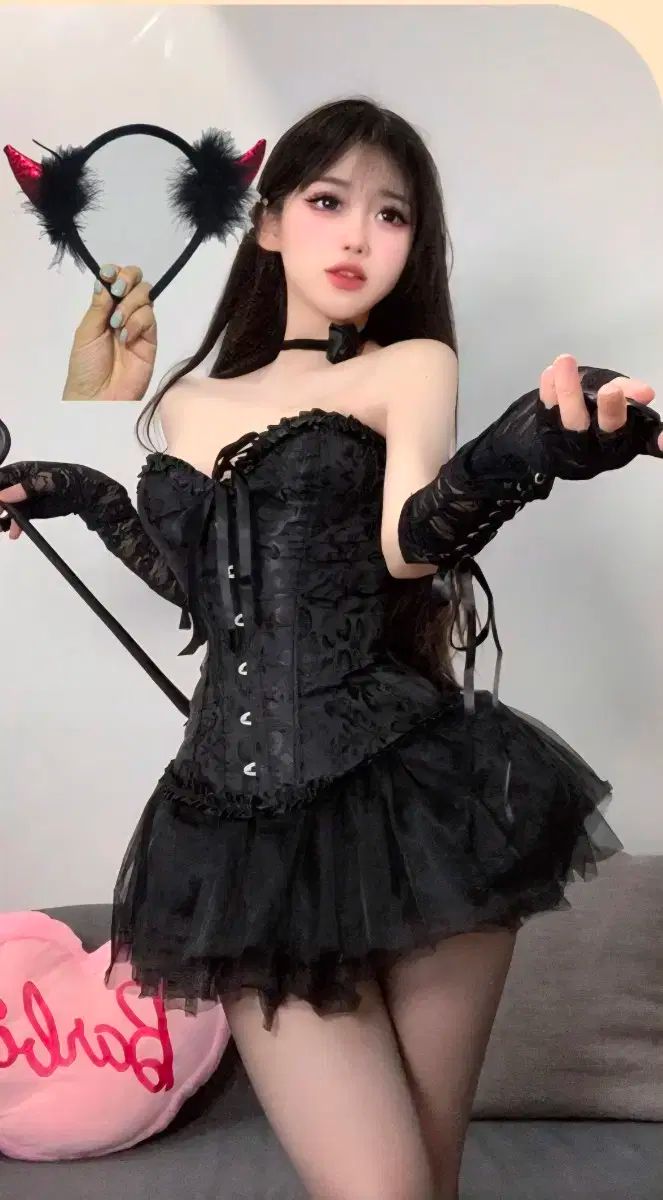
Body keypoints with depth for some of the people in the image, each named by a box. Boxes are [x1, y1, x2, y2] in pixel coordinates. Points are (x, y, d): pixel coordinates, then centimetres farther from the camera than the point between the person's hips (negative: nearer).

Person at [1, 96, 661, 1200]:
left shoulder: (413, 364, 5)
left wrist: (522, 457, -34)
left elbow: (412, 544, -15)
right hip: (248, 824, 2)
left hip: (407, 791, -2)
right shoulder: (190, 400, 16)